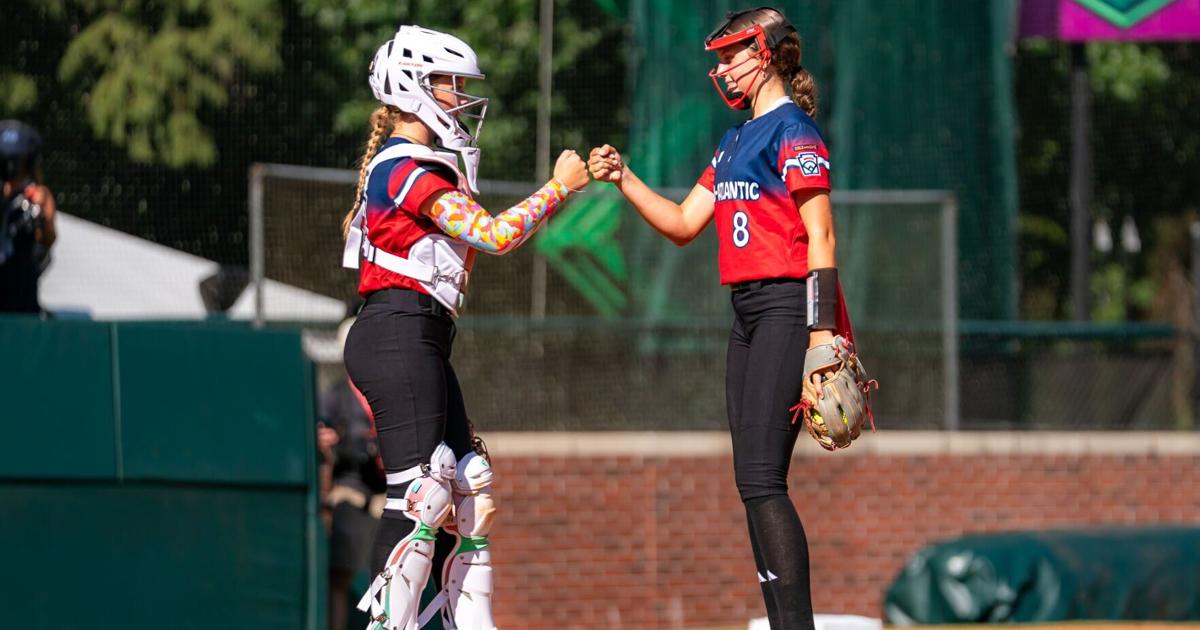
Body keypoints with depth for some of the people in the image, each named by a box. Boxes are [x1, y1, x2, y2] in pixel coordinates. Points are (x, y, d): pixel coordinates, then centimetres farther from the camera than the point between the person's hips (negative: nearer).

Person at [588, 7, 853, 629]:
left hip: (788, 307, -10)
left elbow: (819, 236, -14)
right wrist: (623, 179, 10)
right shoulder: (736, 141, 21)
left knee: (761, 480, -17)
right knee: (754, 485, 7)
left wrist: (821, 331, -20)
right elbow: (682, 224, 23)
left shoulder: (793, 130, -7)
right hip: (747, 317, 10)